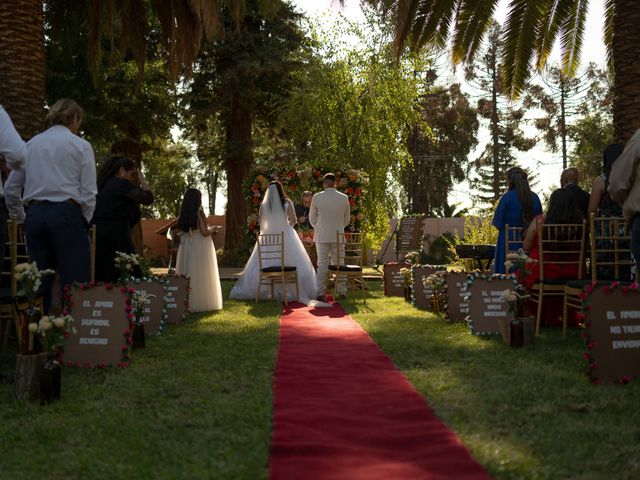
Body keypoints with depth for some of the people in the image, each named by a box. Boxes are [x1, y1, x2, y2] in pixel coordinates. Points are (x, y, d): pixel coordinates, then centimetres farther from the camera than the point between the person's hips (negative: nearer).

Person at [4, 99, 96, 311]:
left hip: (34, 214, 5)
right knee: (74, 281, -4)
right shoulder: (81, 145, 1)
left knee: (39, 282, 8)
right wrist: (84, 221, 5)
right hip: (66, 212, -4)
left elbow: (12, 186, 12)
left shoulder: (31, 144, 13)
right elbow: (88, 192, -4)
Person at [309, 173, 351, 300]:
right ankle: (341, 292, 10)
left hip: (322, 236, -1)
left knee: (322, 264, 4)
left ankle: (321, 293, 3)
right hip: (338, 236, 1)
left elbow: (312, 218, 3)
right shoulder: (344, 198, -2)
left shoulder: (317, 197, -7)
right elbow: (347, 219, 7)